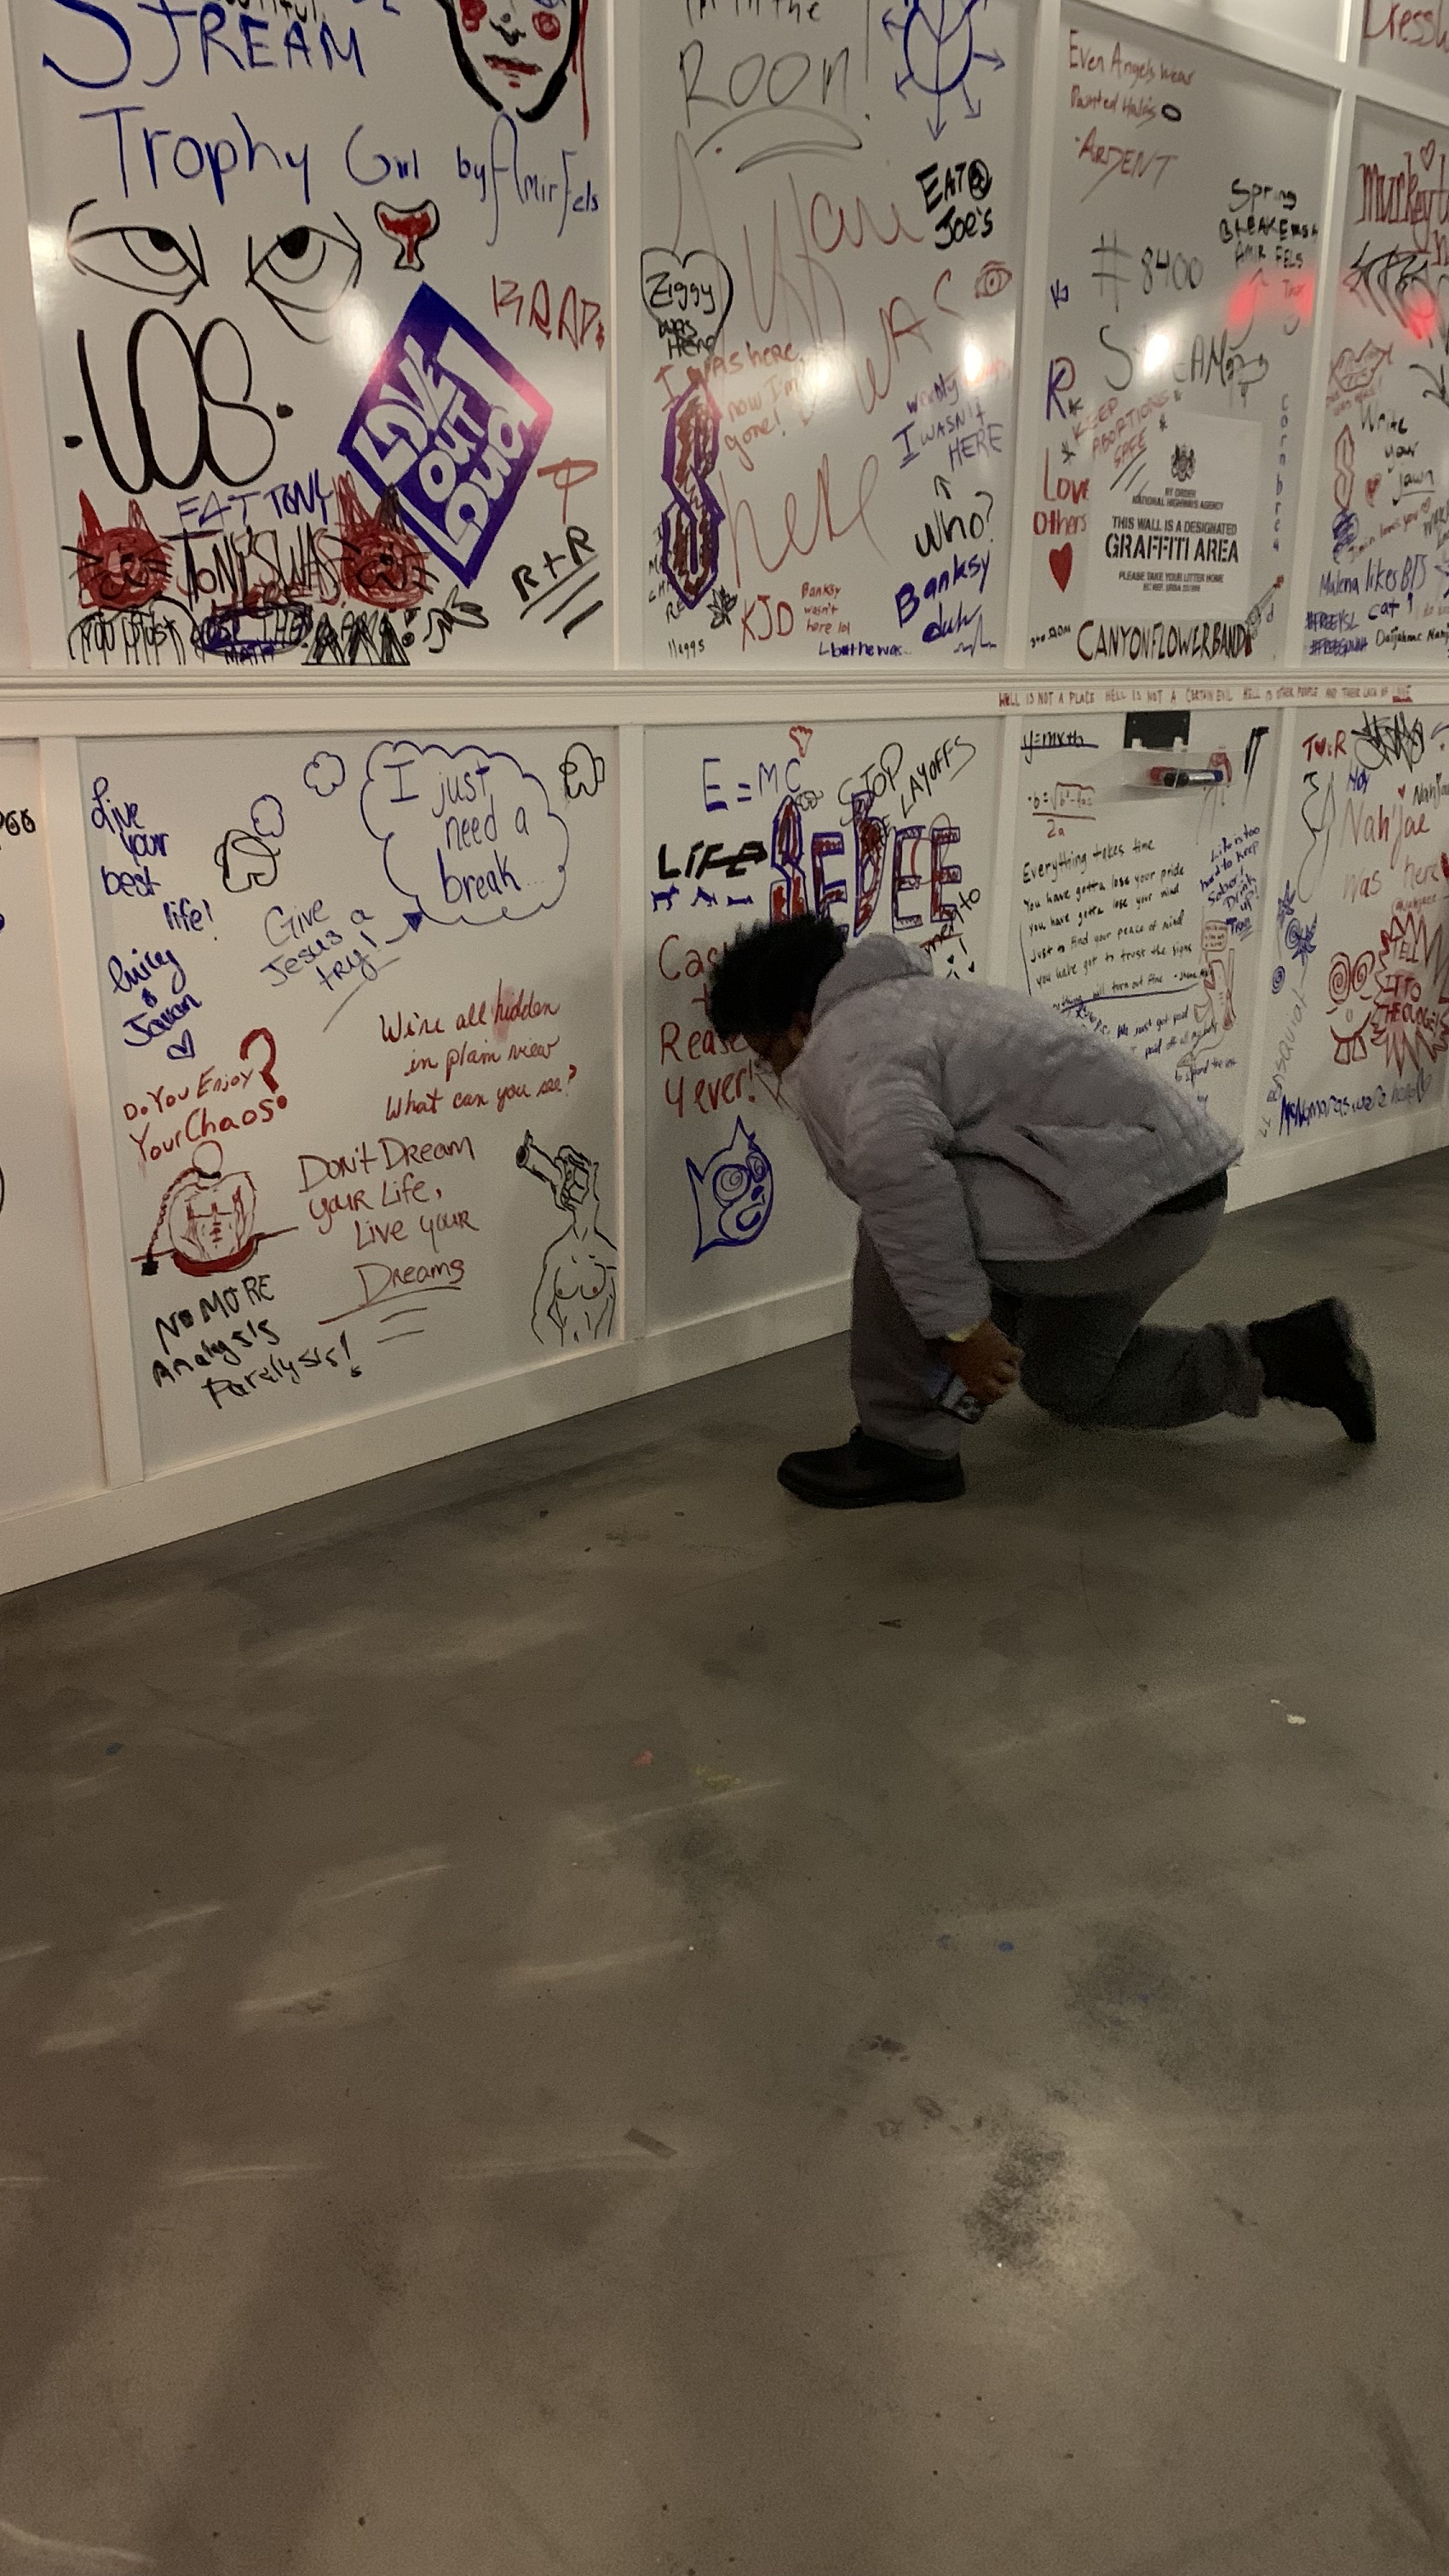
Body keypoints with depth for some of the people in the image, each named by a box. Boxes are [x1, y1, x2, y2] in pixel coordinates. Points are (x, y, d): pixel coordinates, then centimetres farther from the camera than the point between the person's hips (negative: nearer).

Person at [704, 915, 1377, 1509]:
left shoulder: (843, 1048, -11)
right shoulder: (911, 997, 22)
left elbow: (895, 1169, -33)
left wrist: (958, 1324, -25)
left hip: (1131, 1199, -11)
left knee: (900, 1219, -16)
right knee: (1067, 1383, 25)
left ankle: (906, 1447, -4)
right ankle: (1284, 1355, 25)